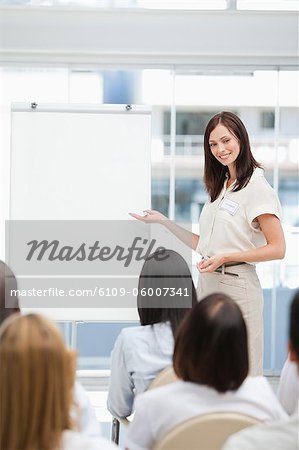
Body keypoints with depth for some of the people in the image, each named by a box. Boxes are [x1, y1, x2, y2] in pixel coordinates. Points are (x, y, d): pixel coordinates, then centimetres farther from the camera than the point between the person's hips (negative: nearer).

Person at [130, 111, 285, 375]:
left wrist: (226, 257, -18)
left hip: (236, 286, -8)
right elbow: (203, 245, 13)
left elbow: (277, 249, -13)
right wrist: (164, 221, 11)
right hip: (207, 284, 8)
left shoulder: (257, 188, -9)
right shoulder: (220, 187, 16)